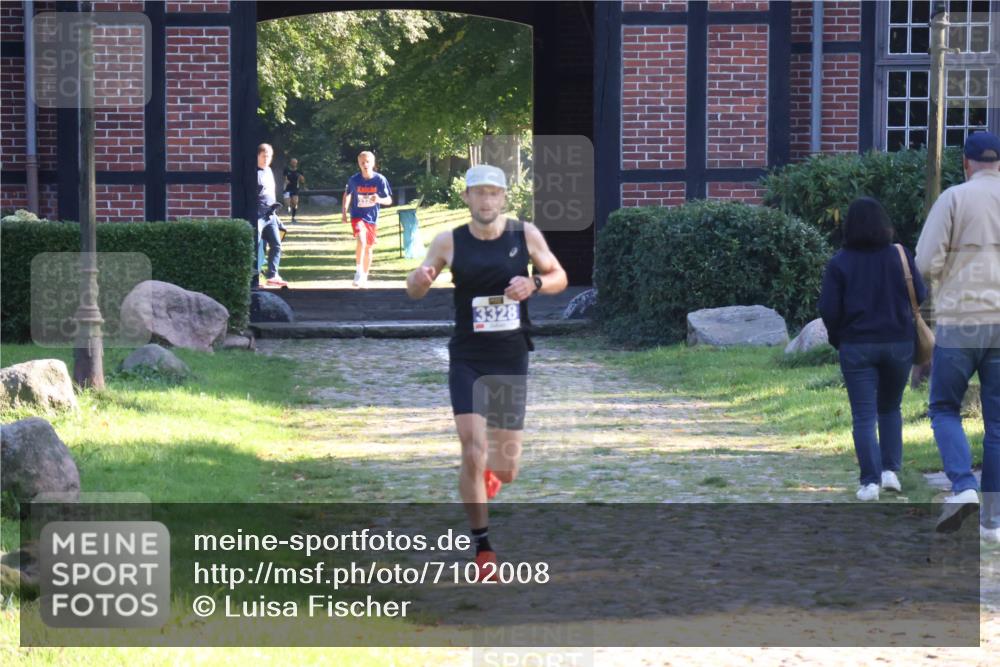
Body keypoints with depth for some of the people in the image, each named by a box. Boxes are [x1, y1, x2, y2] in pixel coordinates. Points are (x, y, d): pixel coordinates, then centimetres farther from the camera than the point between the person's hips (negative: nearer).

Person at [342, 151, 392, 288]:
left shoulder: (380, 179, -10)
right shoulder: (354, 180, -9)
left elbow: (389, 200, -6)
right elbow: (347, 194, 11)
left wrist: (379, 200, -27)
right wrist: (345, 211, 4)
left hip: (371, 218, 2)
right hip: (357, 216, -2)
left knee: (368, 248, 12)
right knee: (361, 241, -27)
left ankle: (364, 277, 28)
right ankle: (358, 272, -19)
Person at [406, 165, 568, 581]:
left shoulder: (526, 235, -2)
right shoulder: (450, 242, -3)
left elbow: (560, 277, 9)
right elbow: (415, 291, 7)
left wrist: (535, 284, -13)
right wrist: (420, 279, -17)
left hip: (511, 360, 1)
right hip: (467, 360, -1)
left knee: (506, 469, 5)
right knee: (472, 454, -14)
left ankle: (489, 473, 45)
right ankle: (483, 549, -1)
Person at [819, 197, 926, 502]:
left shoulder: (840, 263, -6)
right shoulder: (901, 256, -3)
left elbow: (829, 310, -9)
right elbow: (920, 297, -2)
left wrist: (837, 337, 9)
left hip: (857, 347, -2)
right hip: (899, 344, 2)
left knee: (864, 416, 1)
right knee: (890, 408, 20)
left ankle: (870, 481, -6)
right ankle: (890, 470, 11)